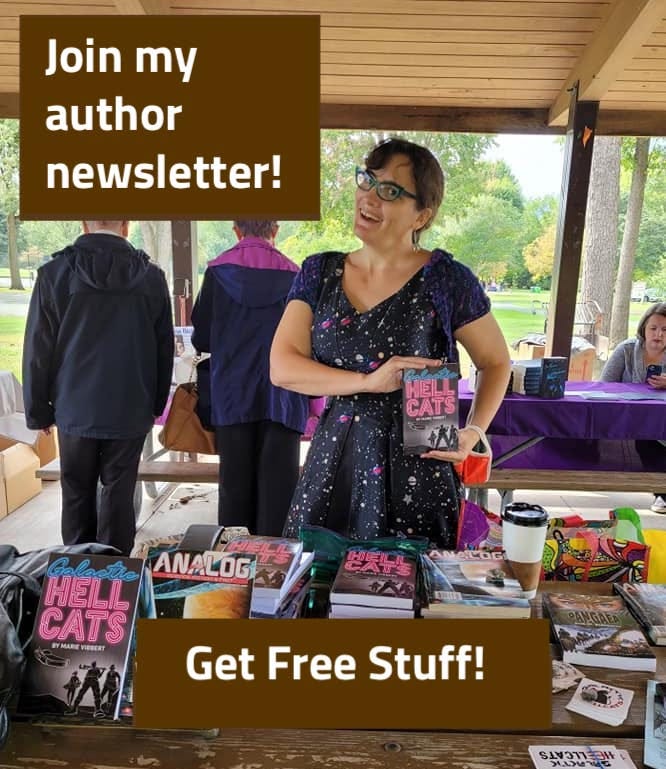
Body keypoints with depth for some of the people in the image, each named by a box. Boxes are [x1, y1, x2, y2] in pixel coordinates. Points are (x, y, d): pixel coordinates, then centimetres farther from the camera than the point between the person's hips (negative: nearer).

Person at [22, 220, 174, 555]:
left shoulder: (54, 273, -6)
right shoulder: (151, 275, -3)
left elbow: (38, 350, -3)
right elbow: (164, 349, 3)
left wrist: (38, 411, 7)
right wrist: (156, 405, 12)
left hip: (75, 409, 0)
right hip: (130, 409, 0)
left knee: (77, 494, 15)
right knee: (119, 492, 9)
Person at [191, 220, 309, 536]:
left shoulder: (219, 271, 1)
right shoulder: (291, 274, -1)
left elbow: (201, 338, 3)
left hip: (232, 395, 1)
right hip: (281, 395, -1)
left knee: (235, 482, 9)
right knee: (277, 484, 4)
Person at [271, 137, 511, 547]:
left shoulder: (445, 278, -7)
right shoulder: (320, 273, 3)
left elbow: (496, 363, 4)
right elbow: (282, 367, -6)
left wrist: (473, 432, -10)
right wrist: (366, 381, -17)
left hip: (417, 470, -3)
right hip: (333, 465, 3)